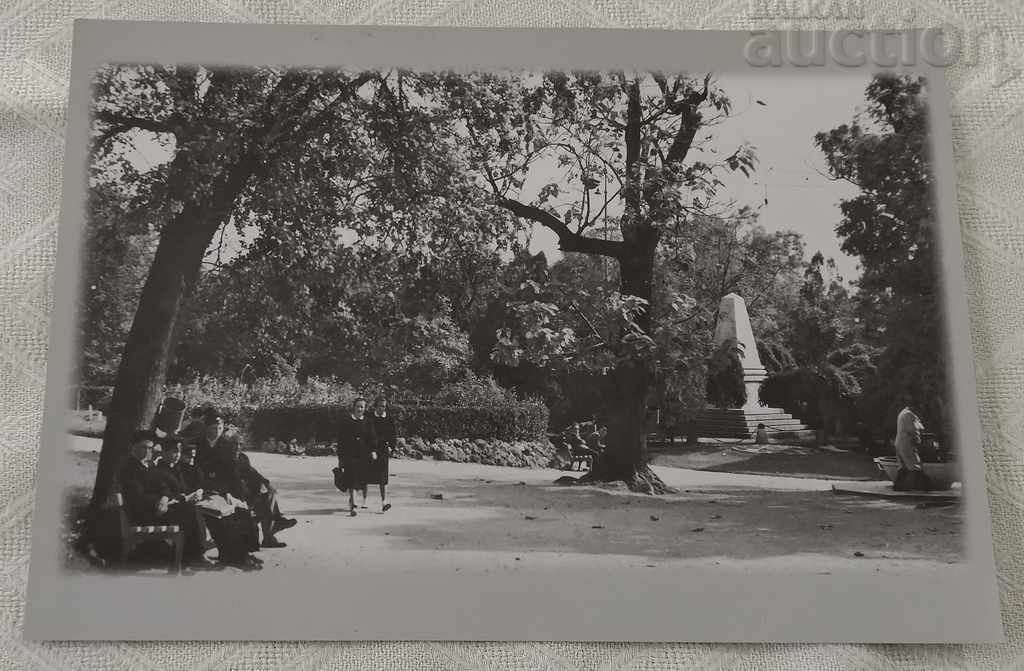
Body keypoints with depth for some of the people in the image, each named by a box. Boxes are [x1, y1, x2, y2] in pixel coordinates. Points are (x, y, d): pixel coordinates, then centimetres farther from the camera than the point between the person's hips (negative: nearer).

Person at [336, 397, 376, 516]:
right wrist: (340, 457, -4)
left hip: (364, 454, 2)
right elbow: (341, 439, -1)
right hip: (350, 454, -2)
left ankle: (364, 499, 35)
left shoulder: (367, 421, 5)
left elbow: (371, 437, 1)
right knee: (351, 479, -8)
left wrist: (373, 450, -14)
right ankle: (352, 504, -4)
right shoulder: (346, 420, -1)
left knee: (363, 478, 12)